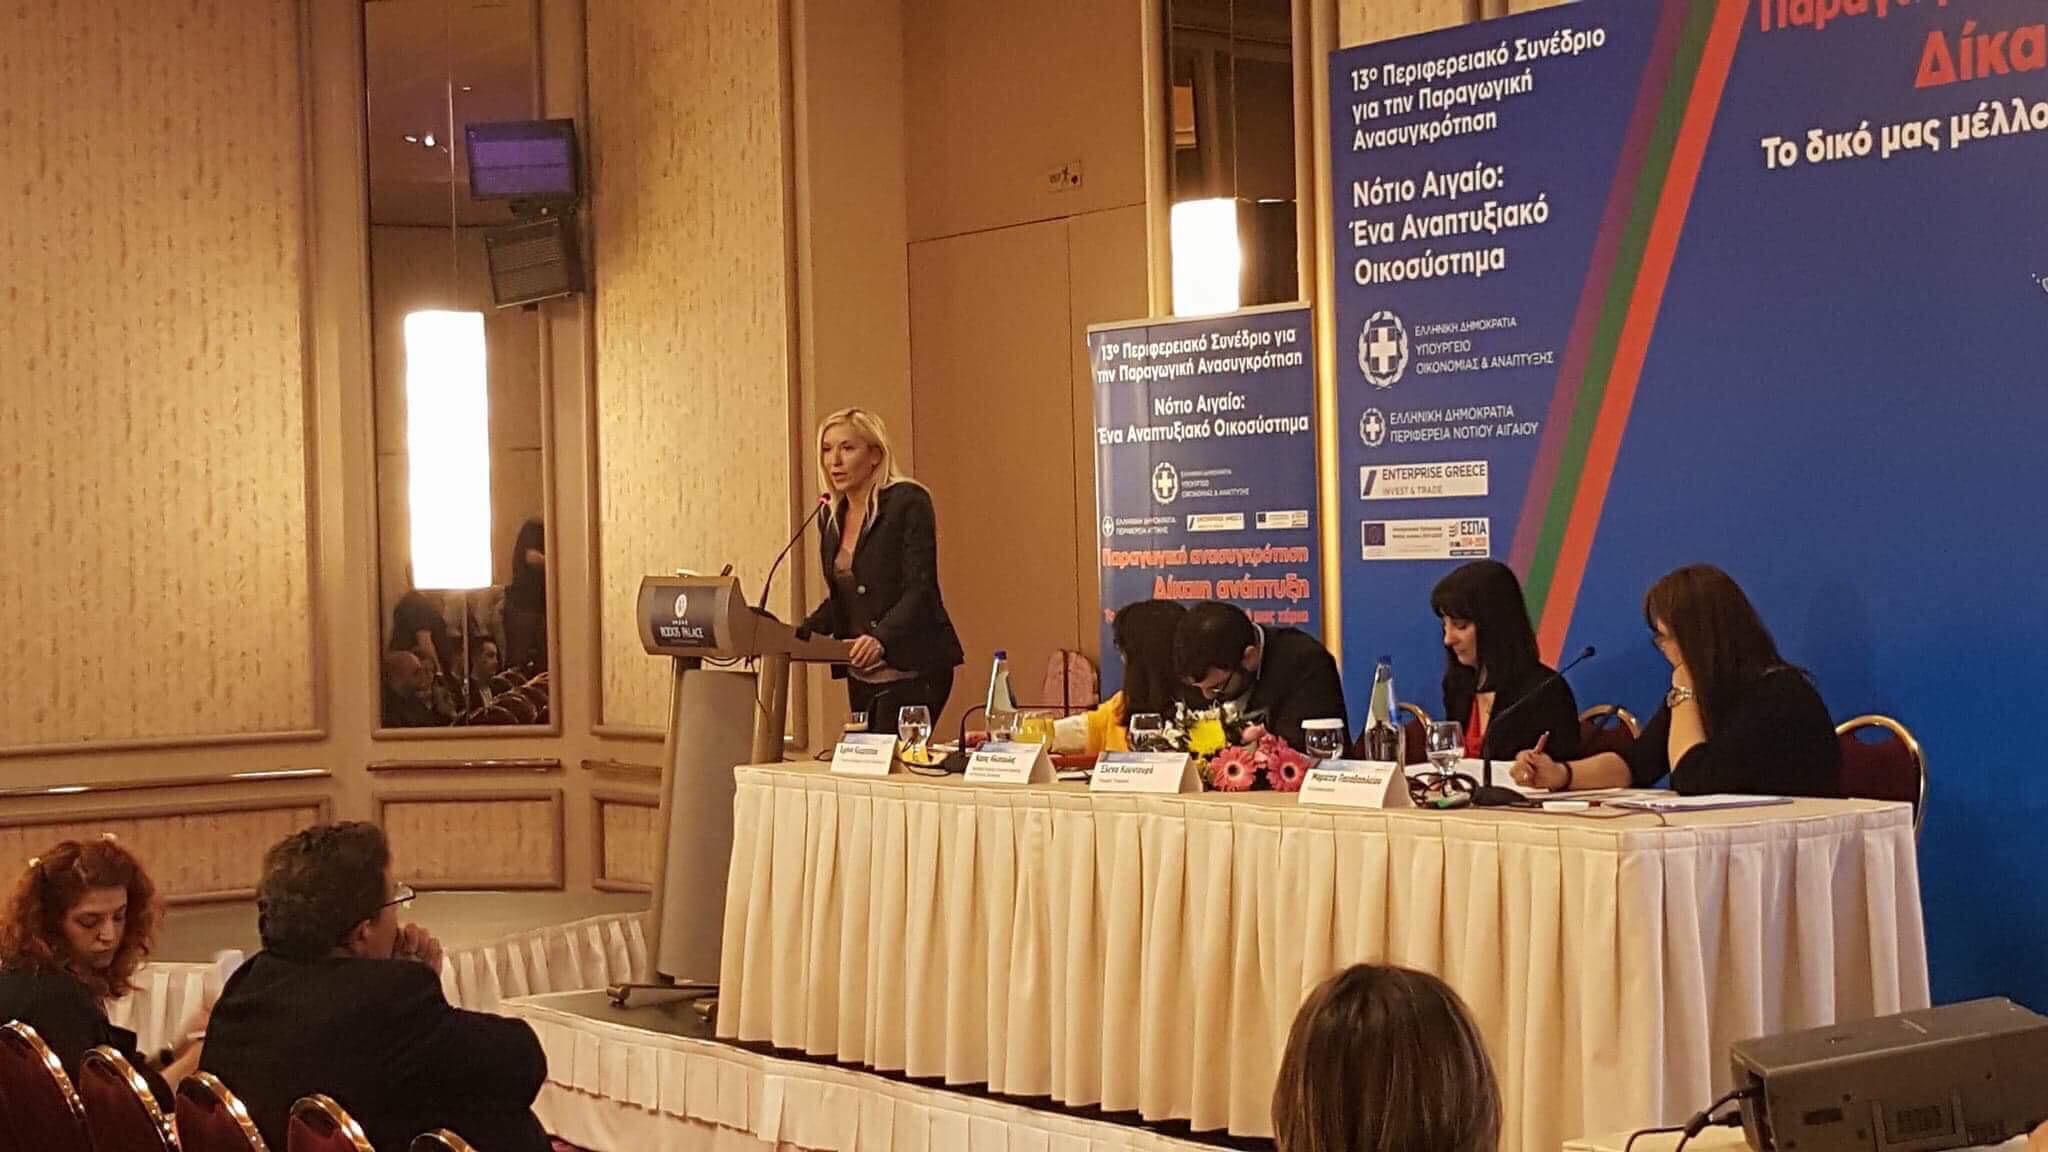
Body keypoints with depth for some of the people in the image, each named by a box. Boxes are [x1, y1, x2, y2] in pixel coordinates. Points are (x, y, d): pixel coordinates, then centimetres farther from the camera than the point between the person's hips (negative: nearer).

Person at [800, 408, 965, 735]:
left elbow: (920, 589, -17)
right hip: (861, 676, 7)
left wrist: (881, 638, -32)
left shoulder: (908, 502, -8)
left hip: (911, 670, -7)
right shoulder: (833, 516, 13)